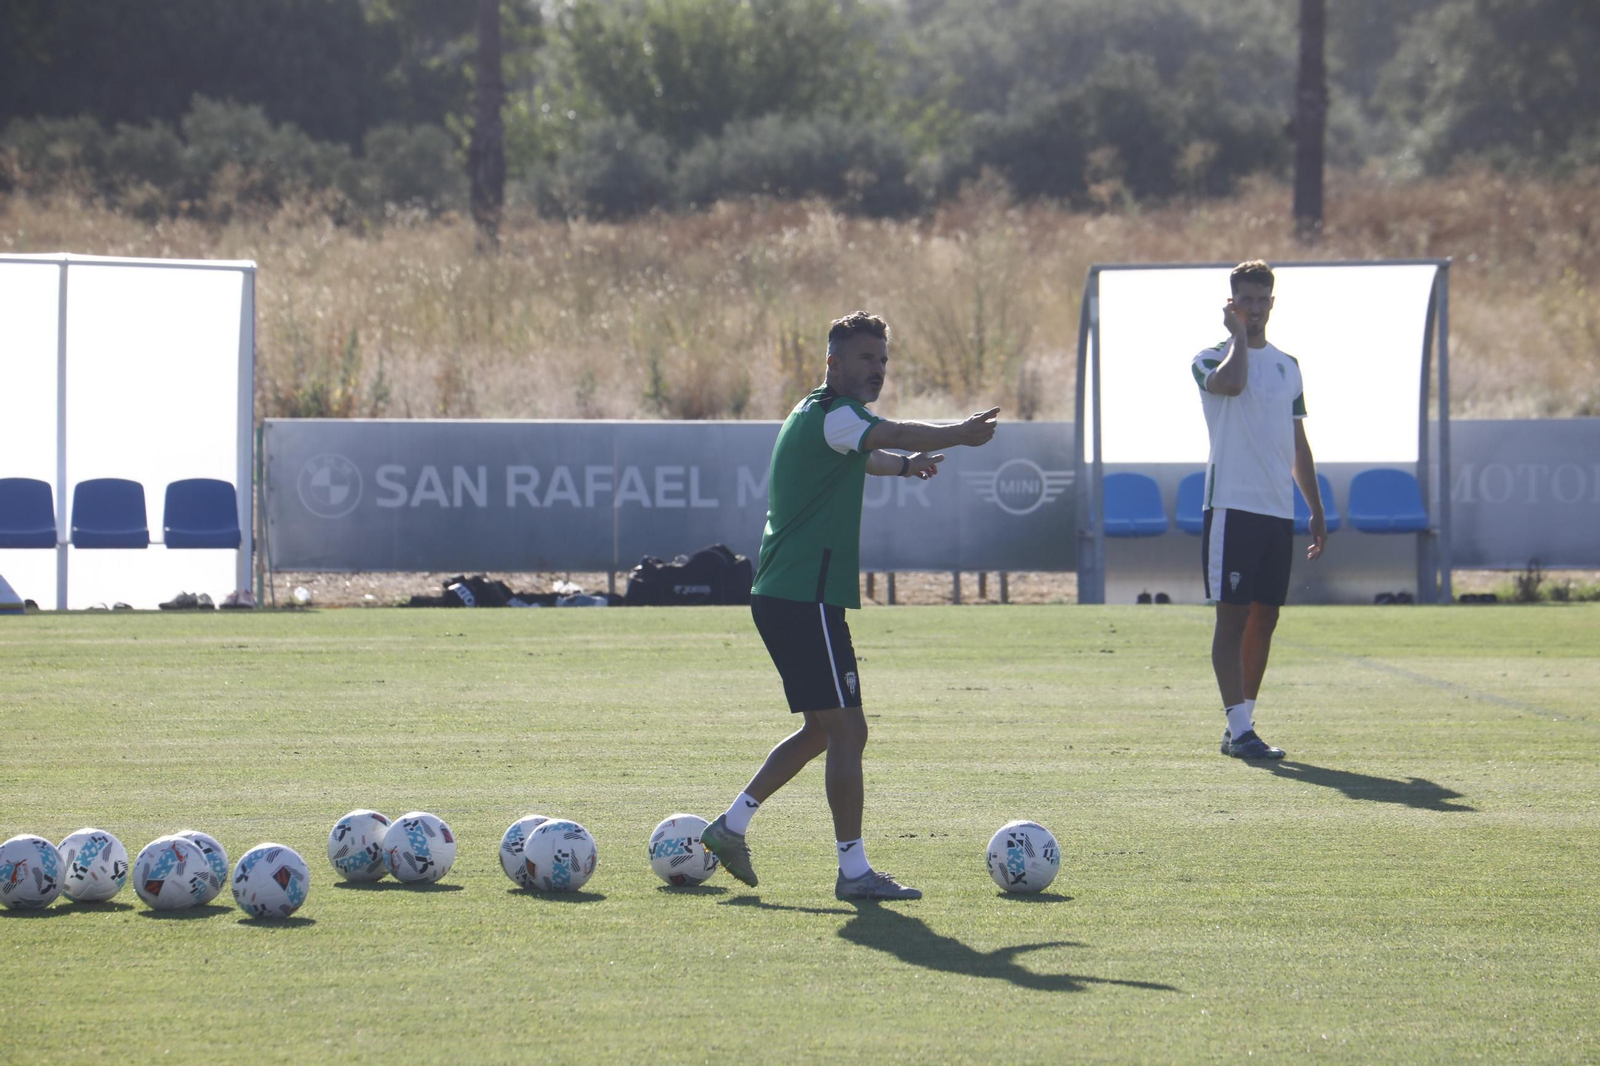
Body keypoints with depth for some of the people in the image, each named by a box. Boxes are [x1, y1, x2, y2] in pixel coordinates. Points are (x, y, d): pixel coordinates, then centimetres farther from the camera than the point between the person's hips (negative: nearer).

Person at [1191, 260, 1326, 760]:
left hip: (1279, 510, 6)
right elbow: (1230, 382, -28)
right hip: (1232, 507, -6)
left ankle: (1241, 724, 15)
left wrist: (1316, 509, 18)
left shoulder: (1288, 366, 17)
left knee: (1264, 617, 8)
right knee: (1233, 615, -9)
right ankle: (1239, 728, -13)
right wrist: (1238, 334, -12)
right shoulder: (1212, 359, -2)